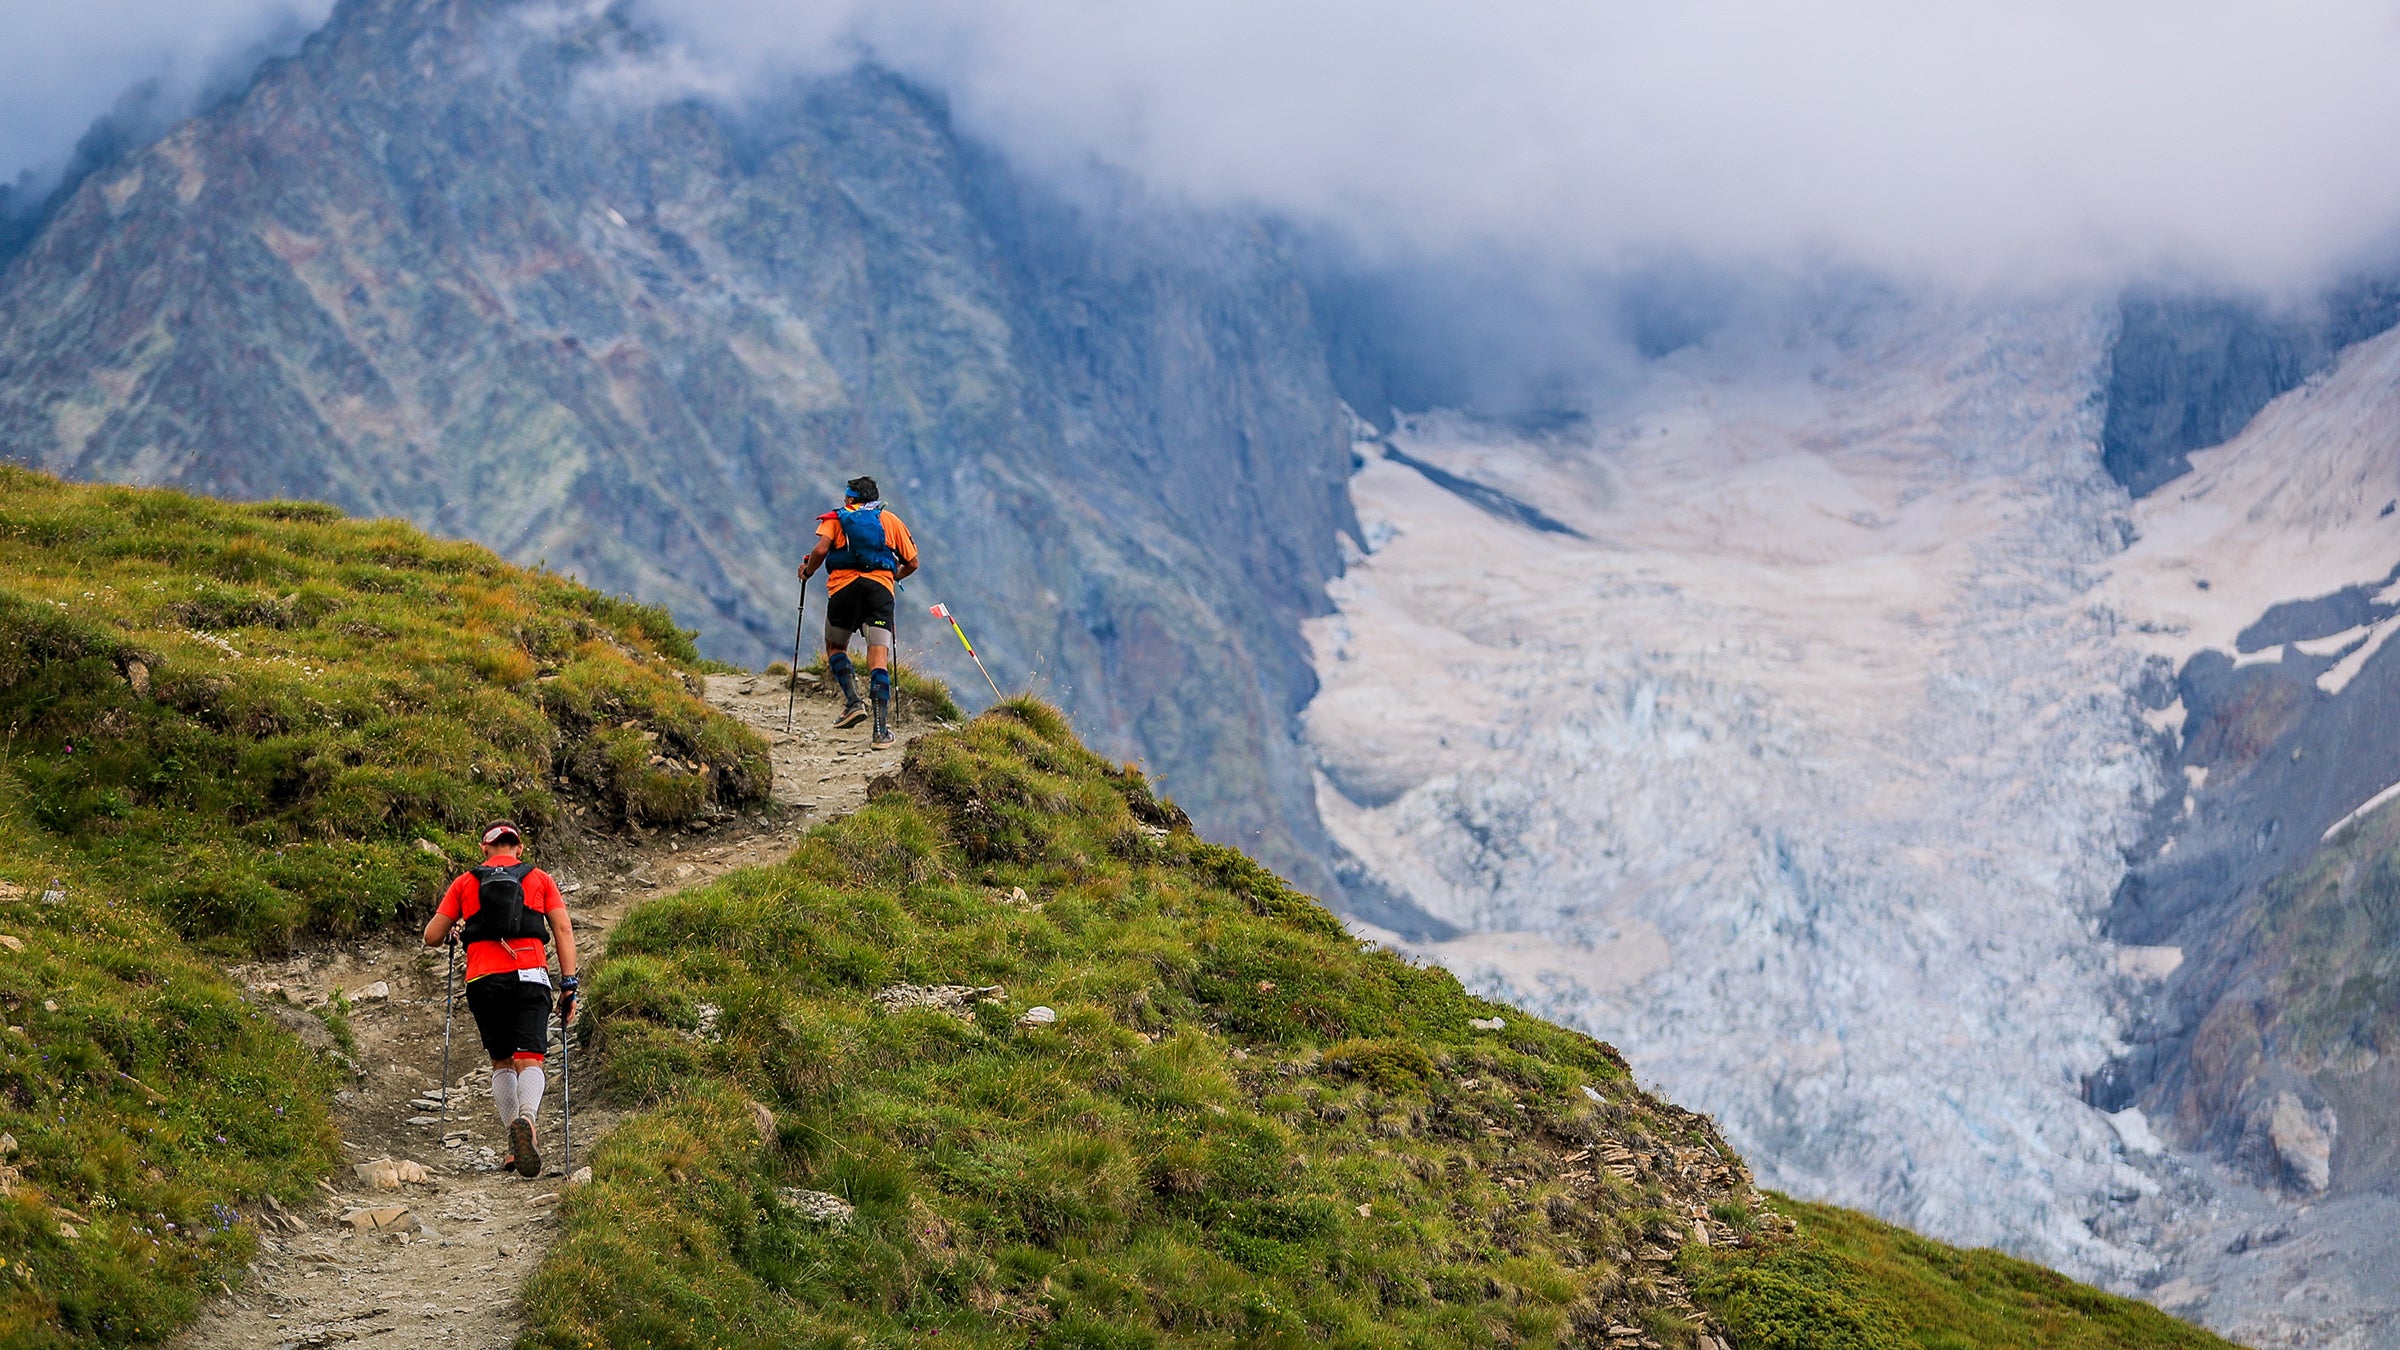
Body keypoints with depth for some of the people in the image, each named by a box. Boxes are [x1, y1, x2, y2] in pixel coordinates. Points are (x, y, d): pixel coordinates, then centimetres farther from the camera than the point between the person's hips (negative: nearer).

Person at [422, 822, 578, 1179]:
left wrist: (452, 933, 38)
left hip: (483, 981, 1)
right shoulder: (540, 879, 15)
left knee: (501, 1062, 15)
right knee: (529, 1060, -8)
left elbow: (431, 937, 15)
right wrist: (568, 984, 3)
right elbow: (563, 930, 4)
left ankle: (514, 1144, 3)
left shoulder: (465, 883, 15)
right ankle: (526, 1118, -39)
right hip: (529, 977, -1)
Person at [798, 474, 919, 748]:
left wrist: (807, 572, 13)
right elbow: (912, 563, 20)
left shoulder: (835, 519, 15)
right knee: (879, 657, -5)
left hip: (844, 586, -1)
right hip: (882, 588, 1)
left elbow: (820, 550, -4)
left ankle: (852, 701, -3)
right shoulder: (891, 520, 21)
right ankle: (881, 728, -18)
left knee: (835, 648, 20)